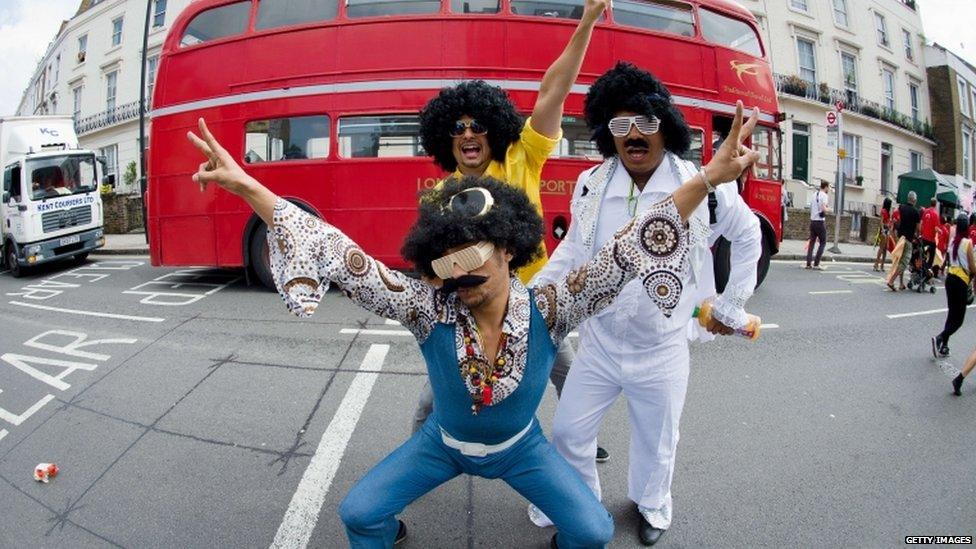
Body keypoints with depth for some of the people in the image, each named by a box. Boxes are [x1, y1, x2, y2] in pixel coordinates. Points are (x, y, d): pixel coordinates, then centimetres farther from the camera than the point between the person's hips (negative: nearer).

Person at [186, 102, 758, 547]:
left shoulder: (548, 308, -29)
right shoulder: (427, 307, -29)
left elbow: (627, 252, -34)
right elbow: (341, 256, -34)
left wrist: (706, 179, -43)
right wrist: (246, 186, -40)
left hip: (522, 447, 0)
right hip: (443, 443, 1)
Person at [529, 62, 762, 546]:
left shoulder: (703, 186, -13)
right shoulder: (591, 185, -7)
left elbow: (748, 237, 5)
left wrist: (730, 306, 7)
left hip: (662, 350, -1)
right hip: (598, 343, 2)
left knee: (656, 443, 20)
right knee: (568, 432, 14)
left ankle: (651, 506, 51)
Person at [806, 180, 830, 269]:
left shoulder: (814, 195, 13)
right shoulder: (824, 195, -9)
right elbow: (824, 209, -20)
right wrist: (828, 210, 1)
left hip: (812, 221, 7)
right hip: (820, 222, -6)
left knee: (812, 242, 9)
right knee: (823, 242, 3)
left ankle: (808, 264, 5)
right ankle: (816, 264, -3)